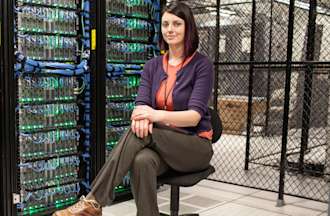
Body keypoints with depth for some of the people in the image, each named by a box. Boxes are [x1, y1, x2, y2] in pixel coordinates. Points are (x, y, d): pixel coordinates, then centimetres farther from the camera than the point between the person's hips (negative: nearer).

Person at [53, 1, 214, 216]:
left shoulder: (202, 65, -8)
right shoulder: (153, 65, 7)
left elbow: (195, 115, -18)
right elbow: (141, 103, -5)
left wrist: (157, 115, -36)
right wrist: (142, 116, -31)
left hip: (195, 145, -3)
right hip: (161, 145, 3)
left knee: (141, 133, -32)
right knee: (142, 161, -34)